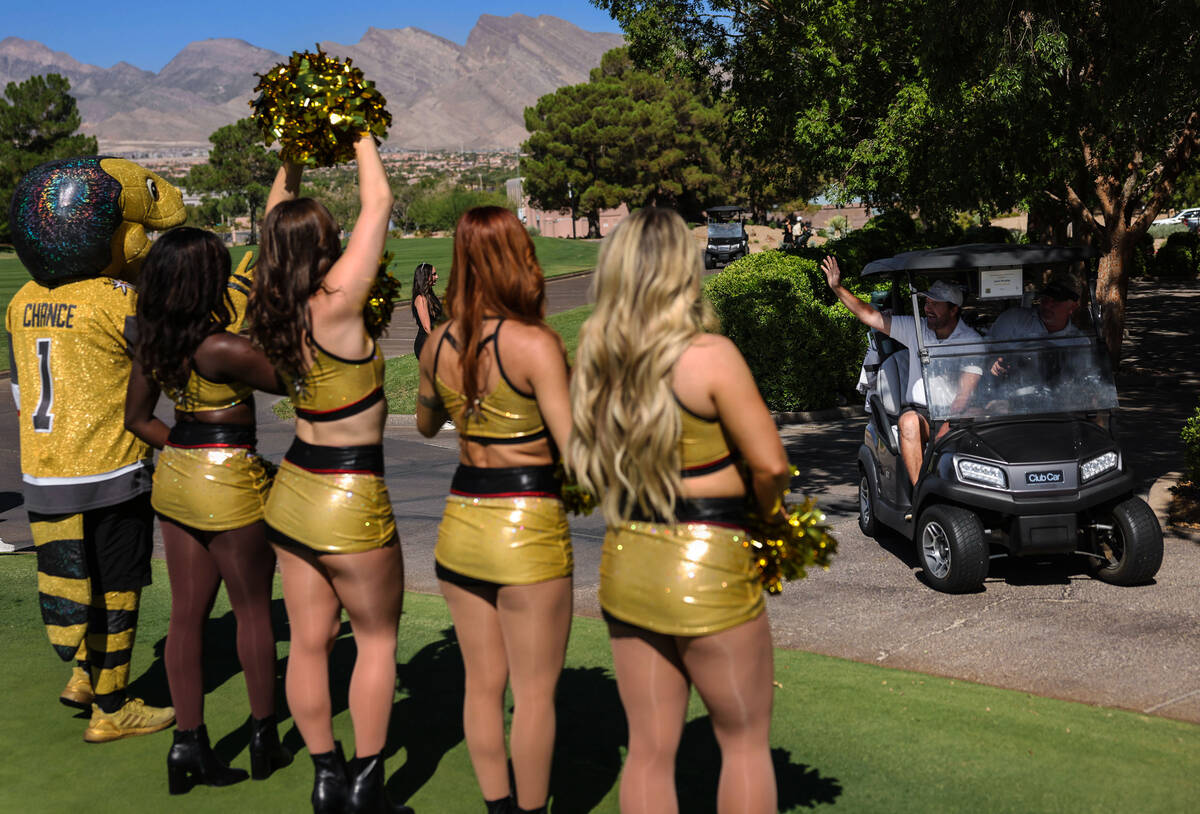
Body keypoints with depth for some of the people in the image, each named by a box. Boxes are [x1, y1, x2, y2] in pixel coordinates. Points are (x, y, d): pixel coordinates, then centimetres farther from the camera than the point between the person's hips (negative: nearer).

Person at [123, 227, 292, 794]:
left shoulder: (151, 343, 2)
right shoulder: (222, 350, -22)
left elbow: (137, 418, 10)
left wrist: (189, 450, 13)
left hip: (175, 476, 7)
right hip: (231, 481, -7)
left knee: (186, 614, 11)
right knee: (253, 611, 9)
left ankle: (188, 743, 16)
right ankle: (264, 740, 22)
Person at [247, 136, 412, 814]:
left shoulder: (274, 308, -1)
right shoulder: (337, 304, -19)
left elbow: (278, 219, 16)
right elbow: (379, 202, -13)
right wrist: (362, 136, -1)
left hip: (294, 491, 7)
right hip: (350, 499, -7)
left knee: (310, 641, 13)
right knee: (378, 637, 10)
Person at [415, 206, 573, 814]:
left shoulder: (440, 343, 1)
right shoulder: (536, 344, -17)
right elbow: (574, 449, -18)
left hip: (460, 523, 6)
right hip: (528, 528, -6)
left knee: (483, 683, 16)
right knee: (534, 691, 8)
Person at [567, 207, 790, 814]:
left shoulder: (597, 361, 0)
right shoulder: (710, 357, -16)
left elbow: (587, 460, 9)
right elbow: (769, 464, -14)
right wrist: (767, 516, 4)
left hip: (625, 562, 6)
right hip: (707, 570, -5)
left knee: (648, 750, 15)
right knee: (744, 740, 14)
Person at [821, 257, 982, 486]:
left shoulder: (972, 341, -3)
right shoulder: (915, 328, 7)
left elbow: (964, 394, -10)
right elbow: (870, 317, 7)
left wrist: (946, 427, -24)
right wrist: (837, 287, -1)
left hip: (956, 415, -2)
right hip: (920, 410, 2)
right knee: (909, 420, -32)